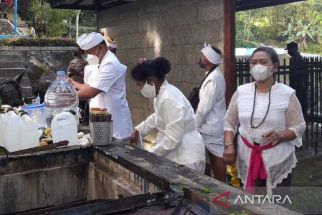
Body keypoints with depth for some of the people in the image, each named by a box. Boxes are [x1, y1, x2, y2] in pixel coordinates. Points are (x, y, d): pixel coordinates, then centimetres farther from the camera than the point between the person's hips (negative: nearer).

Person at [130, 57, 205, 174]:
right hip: (176, 153, 9)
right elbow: (156, 117, 25)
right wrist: (138, 130, 16)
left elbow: (172, 140, -27)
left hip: (186, 157, -9)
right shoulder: (161, 94, 4)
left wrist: (148, 154, -15)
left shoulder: (169, 99, -27)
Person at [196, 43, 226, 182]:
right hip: (212, 125, 10)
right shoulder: (214, 75, 11)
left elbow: (205, 107, -21)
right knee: (213, 156, 16)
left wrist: (195, 125, -10)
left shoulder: (213, 78, -22)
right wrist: (197, 123, 16)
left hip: (212, 126, -10)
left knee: (217, 157, 1)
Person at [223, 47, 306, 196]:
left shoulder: (287, 94, -7)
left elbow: (299, 126, -3)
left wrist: (280, 135, -22)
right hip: (247, 158, 2)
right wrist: (229, 145, -8)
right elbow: (229, 122, 6)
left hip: (278, 159, -2)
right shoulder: (241, 92, 1)